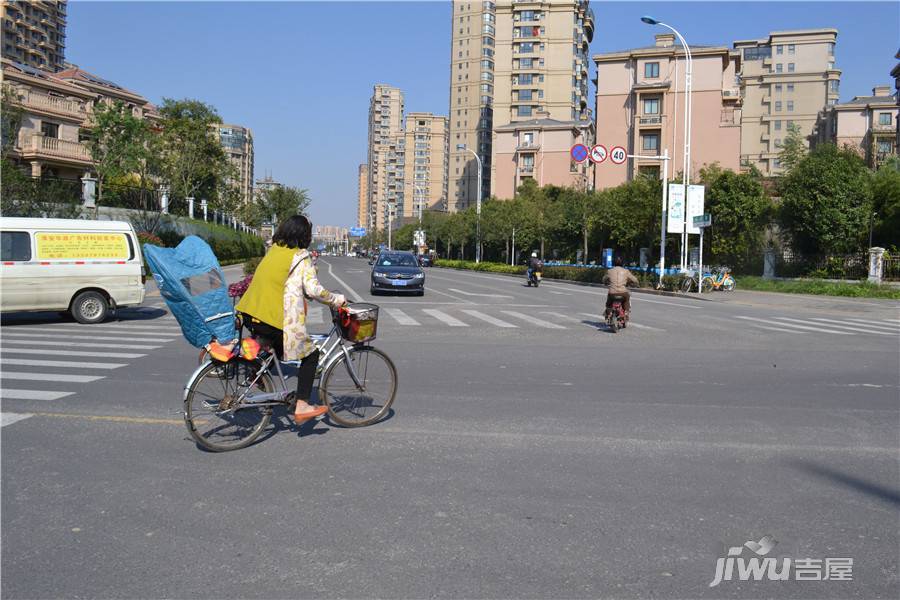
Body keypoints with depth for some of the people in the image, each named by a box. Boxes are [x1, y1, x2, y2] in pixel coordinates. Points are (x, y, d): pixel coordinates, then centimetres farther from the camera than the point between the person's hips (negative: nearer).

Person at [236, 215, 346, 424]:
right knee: (310, 354, 4)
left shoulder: (274, 250, 15)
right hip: (274, 320, -8)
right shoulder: (301, 256, -6)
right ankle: (301, 407, -1)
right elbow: (313, 289, -13)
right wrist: (337, 300, 1)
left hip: (249, 314, 8)